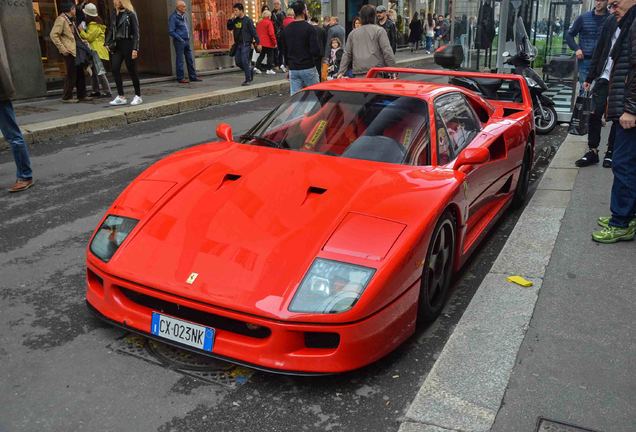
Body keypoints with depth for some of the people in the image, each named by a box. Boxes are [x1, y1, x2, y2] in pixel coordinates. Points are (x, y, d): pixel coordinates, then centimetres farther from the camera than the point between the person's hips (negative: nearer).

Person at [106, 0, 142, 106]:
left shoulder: (130, 14, -5)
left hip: (127, 44, -6)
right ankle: (121, 97, 0)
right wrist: (108, 43, 6)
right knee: (115, 69, -5)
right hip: (117, 45, 6)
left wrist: (135, 49, -14)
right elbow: (111, 30, 17)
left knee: (132, 71, 0)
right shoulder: (114, 14, 12)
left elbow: (136, 32, -9)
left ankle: (138, 96, 12)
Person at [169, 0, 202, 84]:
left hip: (187, 41, 7)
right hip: (179, 42, -7)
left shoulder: (184, 15, 11)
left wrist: (188, 36, 14)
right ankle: (180, 78, 5)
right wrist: (180, 39, -16)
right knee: (180, 60, -2)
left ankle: (193, 76, 15)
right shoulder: (173, 17, -11)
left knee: (190, 60, 9)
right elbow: (171, 31, -14)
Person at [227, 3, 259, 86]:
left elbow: (253, 31, -11)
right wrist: (231, 19, -1)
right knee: (238, 61, 8)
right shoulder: (235, 20, 10)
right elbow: (229, 28, 13)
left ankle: (248, 79, -3)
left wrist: (257, 42, -15)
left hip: (246, 44, -7)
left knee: (245, 61, -11)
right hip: (238, 44, 7)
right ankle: (249, 71, 28)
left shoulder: (248, 20, -9)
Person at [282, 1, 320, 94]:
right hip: (308, 68, -5)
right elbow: (316, 51, -17)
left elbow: (284, 51, 13)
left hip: (293, 69, 5)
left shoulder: (286, 29, 8)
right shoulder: (309, 28, -11)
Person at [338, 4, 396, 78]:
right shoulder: (379, 30, 3)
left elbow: (347, 54, 17)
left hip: (358, 73, 4)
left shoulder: (353, 33, 16)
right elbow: (388, 52, -5)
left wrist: (341, 72, 18)